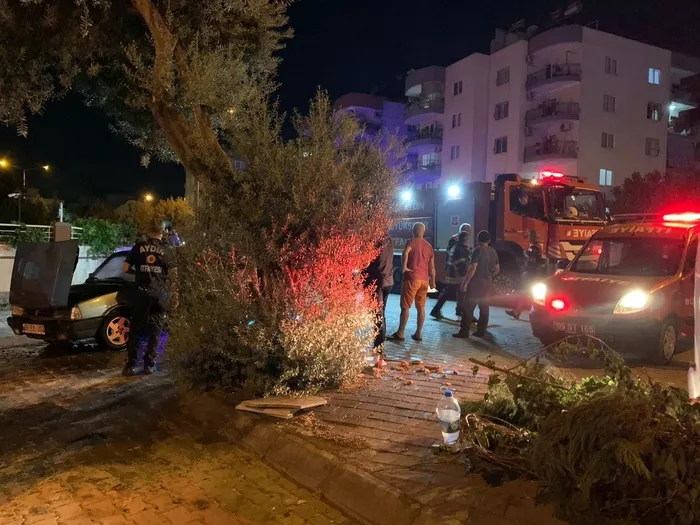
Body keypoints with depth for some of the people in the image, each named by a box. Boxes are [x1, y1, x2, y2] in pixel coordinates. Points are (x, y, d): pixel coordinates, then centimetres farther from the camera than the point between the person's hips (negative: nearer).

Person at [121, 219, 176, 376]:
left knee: (135, 329, 8)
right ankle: (149, 364, 8)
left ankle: (130, 365, 4)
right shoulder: (165, 249, 5)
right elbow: (172, 271, 3)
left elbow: (125, 268, 4)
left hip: (142, 292, 0)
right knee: (155, 329, 9)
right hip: (159, 293, 0)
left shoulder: (139, 246, 5)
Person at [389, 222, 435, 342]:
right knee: (421, 307, 11)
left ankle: (400, 333, -1)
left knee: (405, 306, -2)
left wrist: (404, 267, -22)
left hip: (412, 278, -5)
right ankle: (418, 333, 12)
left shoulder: (411, 241, -1)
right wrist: (433, 281, 23)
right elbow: (432, 266, 16)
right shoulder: (429, 246, 15)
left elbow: (405, 253, -25)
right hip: (424, 279, 5)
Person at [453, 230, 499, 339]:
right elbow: (497, 269, 15)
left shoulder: (478, 250, -12)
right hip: (487, 283, 7)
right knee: (484, 307, 12)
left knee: (468, 307, -4)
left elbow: (473, 268, -18)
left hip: (476, 282, -7)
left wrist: (465, 282, -16)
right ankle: (481, 331, 15)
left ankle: (464, 332, -6)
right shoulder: (493, 252, 9)